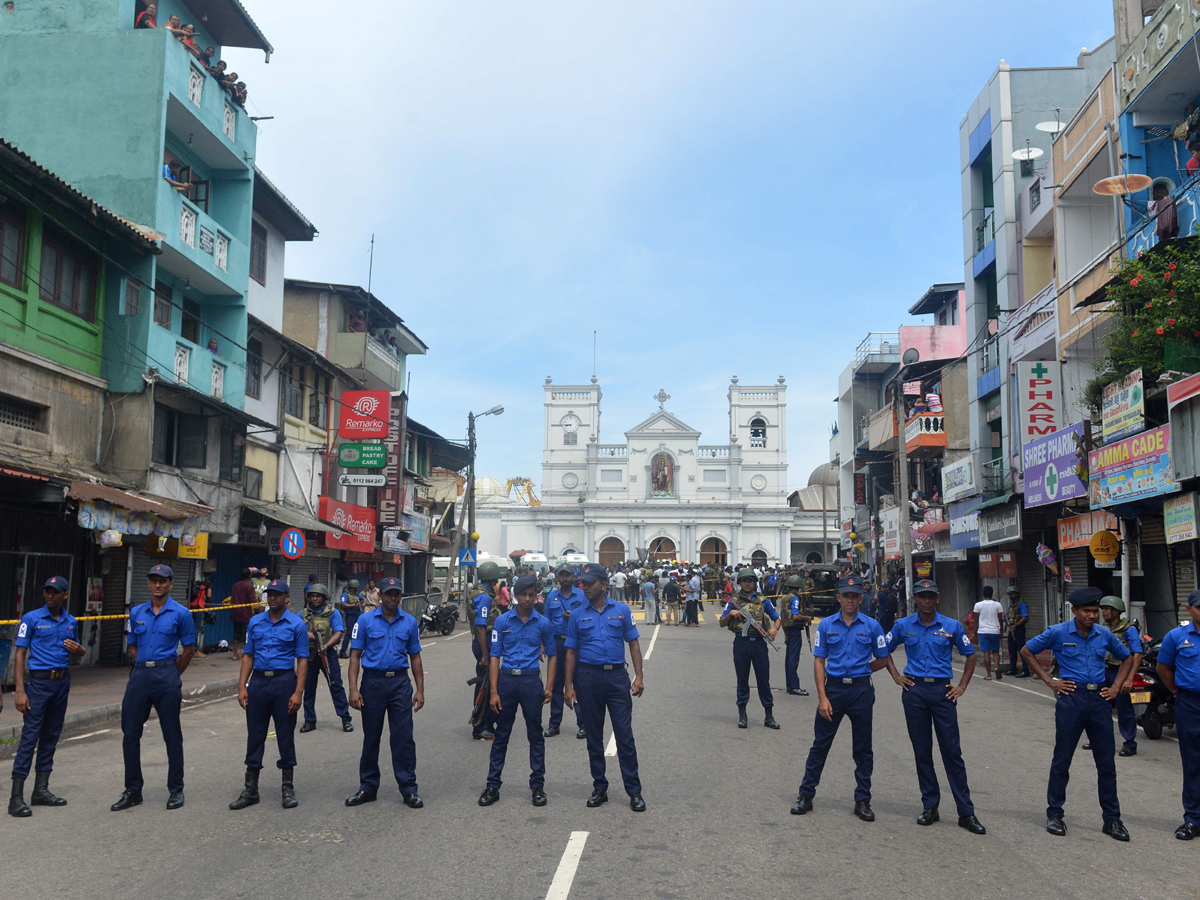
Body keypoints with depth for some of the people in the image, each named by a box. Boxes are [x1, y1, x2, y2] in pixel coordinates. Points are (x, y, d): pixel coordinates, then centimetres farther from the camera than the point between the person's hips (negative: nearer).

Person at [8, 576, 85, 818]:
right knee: (30, 736, -8)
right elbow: (20, 655, -6)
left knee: (51, 736, 10)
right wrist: (20, 691, -14)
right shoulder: (31, 619, -4)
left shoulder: (71, 622, 10)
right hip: (38, 682, -5)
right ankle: (16, 797, -7)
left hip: (63, 682, 5)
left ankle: (41, 790, 18)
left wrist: (77, 649, -2)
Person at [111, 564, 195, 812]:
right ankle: (132, 790, 15)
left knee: (172, 735, 3)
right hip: (139, 675, 4)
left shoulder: (180, 614, -1)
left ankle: (176, 790, 13)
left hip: (166, 676, -4)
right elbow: (133, 647, 19)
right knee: (130, 733, 4)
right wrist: (143, 670, 13)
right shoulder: (137, 612, 11)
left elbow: (189, 649, 5)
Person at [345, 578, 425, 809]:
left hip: (400, 683, 1)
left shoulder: (409, 622, 6)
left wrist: (420, 690, 5)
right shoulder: (365, 620, 0)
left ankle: (409, 789, 6)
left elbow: (415, 657, 11)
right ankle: (368, 788, 21)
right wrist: (353, 689, -10)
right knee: (371, 738, 9)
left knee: (403, 737, -1)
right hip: (373, 682, -1)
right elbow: (355, 655, -1)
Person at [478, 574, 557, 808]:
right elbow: (495, 656, 1)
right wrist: (494, 691, -5)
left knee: (536, 735, 7)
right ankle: (492, 786, 15)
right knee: (501, 735, 7)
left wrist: (549, 686, 1)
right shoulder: (502, 621, 0)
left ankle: (538, 786, 17)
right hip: (507, 679, 0)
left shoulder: (543, 623, 2)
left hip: (531, 681, 0)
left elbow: (551, 655, 11)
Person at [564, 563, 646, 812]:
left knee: (625, 735, -3)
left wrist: (639, 676, -4)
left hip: (617, 676, -1)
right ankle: (599, 788, 21)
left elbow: (633, 644, 5)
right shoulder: (578, 615, 5)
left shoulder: (621, 610, 3)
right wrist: (569, 686, 2)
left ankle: (634, 791, 4)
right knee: (594, 736, 9)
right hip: (588, 677, 2)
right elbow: (572, 652, 8)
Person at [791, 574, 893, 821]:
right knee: (820, 744, 5)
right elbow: (819, 661, 0)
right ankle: (806, 795, 14)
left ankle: (862, 801, 19)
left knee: (863, 749, 8)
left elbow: (883, 659, 10)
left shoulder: (871, 626, 1)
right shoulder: (826, 625, 1)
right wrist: (822, 697, -7)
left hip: (861, 691, 0)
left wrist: (859, 671, 4)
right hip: (833, 689, 0)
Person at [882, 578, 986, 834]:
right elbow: (885, 651, 17)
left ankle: (966, 812, 3)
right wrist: (896, 677, 5)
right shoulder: (904, 626, 5)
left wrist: (962, 687, 5)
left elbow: (970, 655, 12)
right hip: (915, 691, 1)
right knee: (922, 752, 7)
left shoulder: (952, 626, 2)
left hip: (943, 691, -1)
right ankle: (930, 806, 17)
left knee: (952, 751, -2)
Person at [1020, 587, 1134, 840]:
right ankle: (1054, 814, 15)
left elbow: (1128, 658, 22)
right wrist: (1049, 681, 0)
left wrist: (1116, 687, 10)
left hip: (1099, 699, 3)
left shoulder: (1104, 635, 6)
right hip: (1071, 698, -3)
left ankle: (1112, 819, 16)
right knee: (1062, 760, 3)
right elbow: (1027, 651, 4)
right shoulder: (1058, 633, -3)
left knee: (1106, 762, 6)